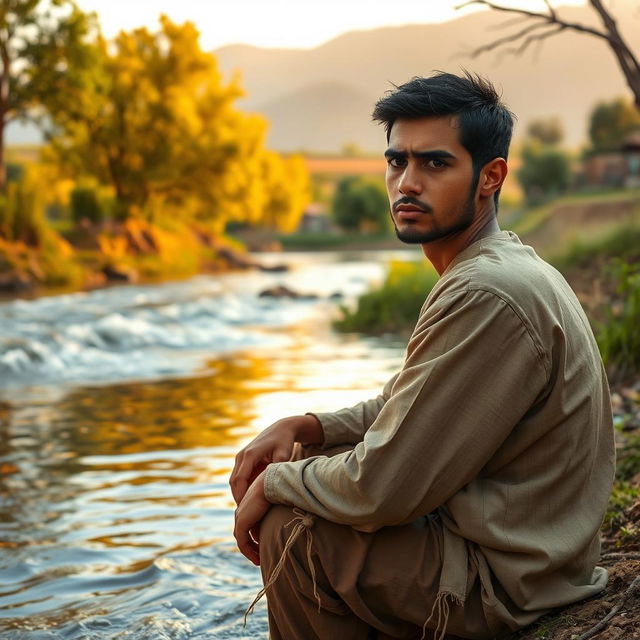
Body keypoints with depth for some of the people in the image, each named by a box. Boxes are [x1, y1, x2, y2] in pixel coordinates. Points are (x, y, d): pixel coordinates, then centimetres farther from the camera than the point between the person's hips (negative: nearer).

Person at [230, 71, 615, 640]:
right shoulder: (500, 267, 8)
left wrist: (274, 483, -8)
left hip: (507, 580, -10)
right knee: (301, 469, 15)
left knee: (290, 526, -12)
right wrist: (303, 428, 1)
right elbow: (404, 408, 16)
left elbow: (382, 489, -26)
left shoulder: (488, 294, -28)